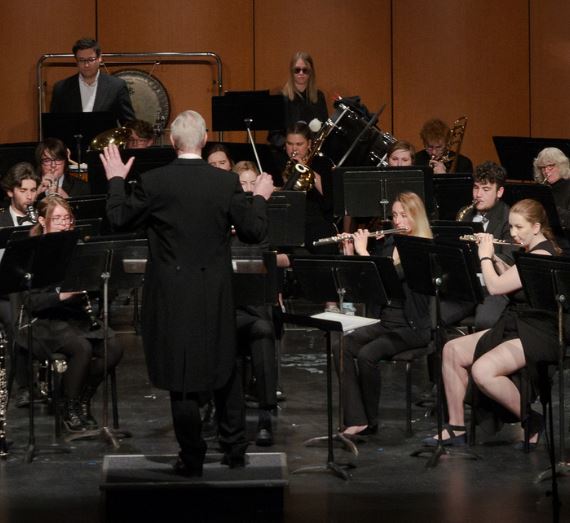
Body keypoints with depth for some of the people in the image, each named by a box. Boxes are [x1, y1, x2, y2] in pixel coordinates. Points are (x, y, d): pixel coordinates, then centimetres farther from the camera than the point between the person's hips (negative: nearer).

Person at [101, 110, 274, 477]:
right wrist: (260, 197, 14)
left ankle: (193, 457, 10)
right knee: (225, 365, 18)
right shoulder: (227, 182, -8)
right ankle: (235, 447, 24)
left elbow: (119, 218, 0)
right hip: (216, 293, 2)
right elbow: (253, 232, -3)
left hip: (172, 292, -2)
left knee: (182, 376, 5)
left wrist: (116, 180, 15)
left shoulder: (154, 182, -12)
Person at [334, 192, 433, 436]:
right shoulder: (388, 244, 14)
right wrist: (350, 254, 1)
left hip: (412, 327, -7)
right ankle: (355, 420, -23)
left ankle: (370, 420, -10)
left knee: (366, 354, -28)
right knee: (342, 347, -19)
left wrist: (363, 251, -15)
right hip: (387, 322, 7)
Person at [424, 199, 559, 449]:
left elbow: (495, 286, -20)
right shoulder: (532, 253, 13)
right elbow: (510, 280, 28)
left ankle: (531, 422, -10)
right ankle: (456, 428, 5)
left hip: (538, 336, -11)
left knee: (482, 370, -31)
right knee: (453, 350, 2)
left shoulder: (542, 255, -18)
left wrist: (485, 256, -4)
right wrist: (494, 258, 13)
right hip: (514, 328, 11)